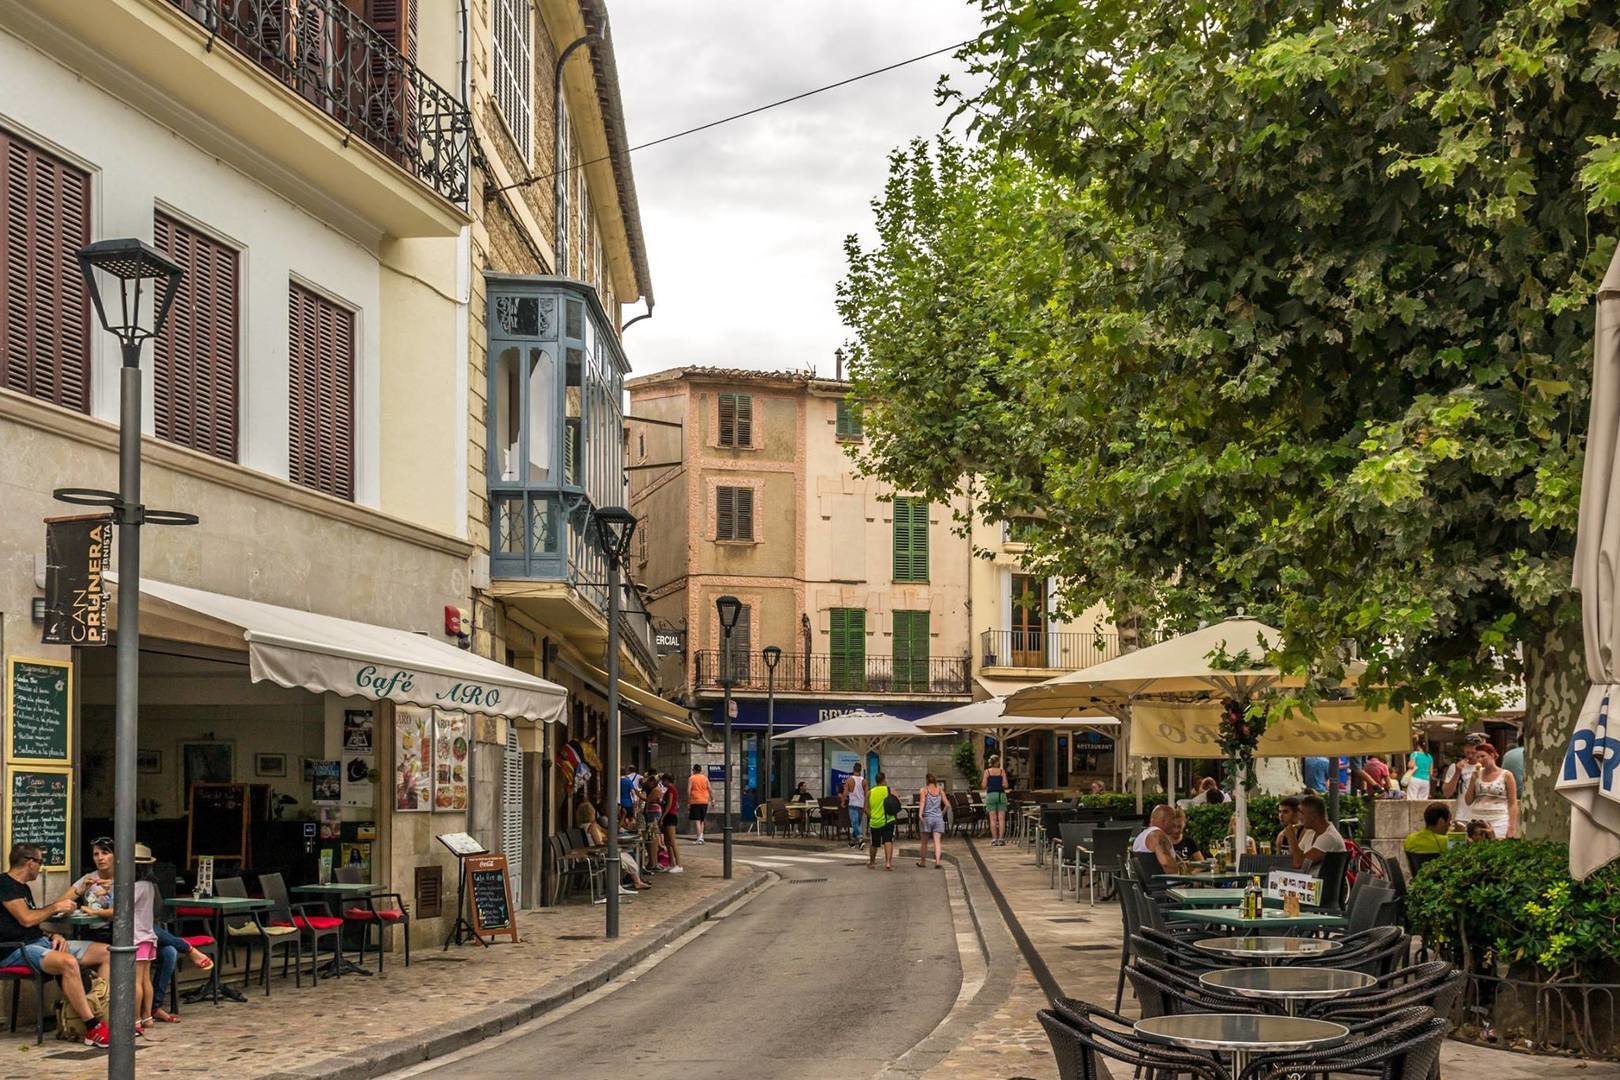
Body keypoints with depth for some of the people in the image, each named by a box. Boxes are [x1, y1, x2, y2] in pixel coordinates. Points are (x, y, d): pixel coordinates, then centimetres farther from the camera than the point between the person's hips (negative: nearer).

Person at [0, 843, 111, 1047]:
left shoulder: (23, 887, 22)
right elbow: (26, 919, -17)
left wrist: (54, 936, 1)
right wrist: (55, 907, -2)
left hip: (40, 942, 10)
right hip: (16, 950, -10)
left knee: (106, 953, -1)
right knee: (68, 962, -38)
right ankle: (93, 1029, -34)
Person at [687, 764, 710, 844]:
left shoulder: (691, 778, -2)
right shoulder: (705, 778, 8)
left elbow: (688, 790, -7)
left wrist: (688, 802, -4)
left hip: (695, 801, -4)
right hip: (704, 801, 4)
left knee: (696, 820, -5)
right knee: (702, 820, 16)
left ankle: (699, 838, -15)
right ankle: (701, 836, 13)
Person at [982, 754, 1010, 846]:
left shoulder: (987, 772, 1)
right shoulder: (1002, 771, 1)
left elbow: (983, 785, -1)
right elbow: (1005, 785, -3)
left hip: (990, 794, 0)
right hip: (1001, 794, 0)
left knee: (993, 819, 1)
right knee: (1001, 818, 2)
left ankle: (994, 839, -1)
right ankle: (1001, 839, -2)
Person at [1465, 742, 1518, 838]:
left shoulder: (1506, 775, 2)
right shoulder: (1477, 774, 12)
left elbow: (1513, 804, 0)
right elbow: (1469, 801, 11)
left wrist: (1512, 828, -8)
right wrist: (1473, 779, 1)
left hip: (1498, 822, -4)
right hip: (1477, 821, 4)